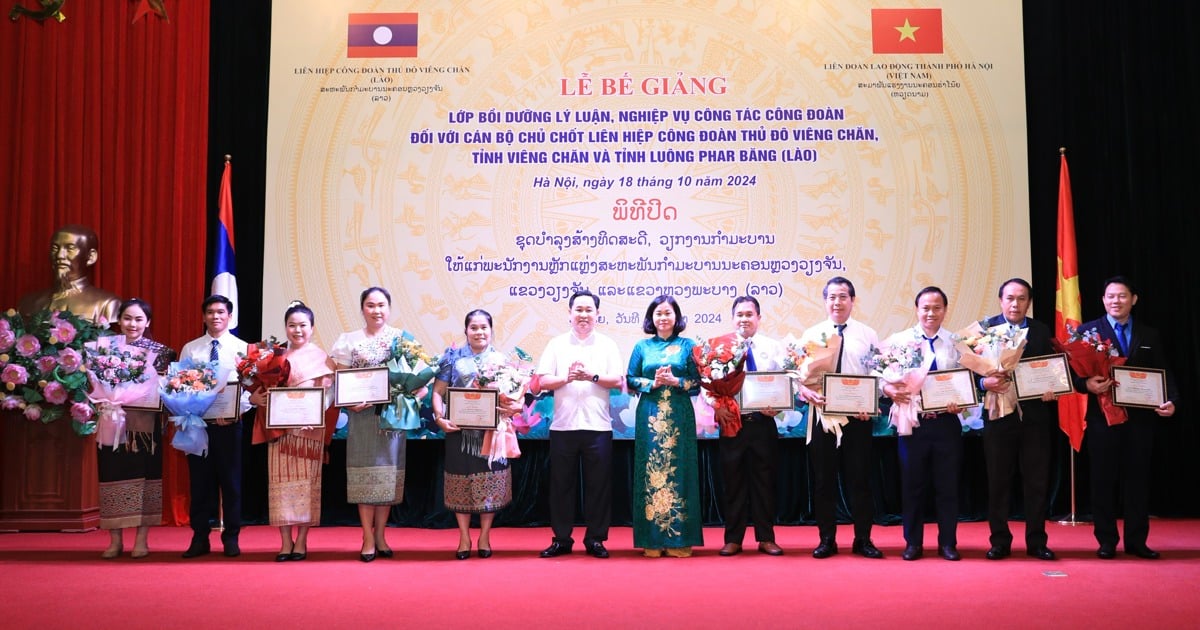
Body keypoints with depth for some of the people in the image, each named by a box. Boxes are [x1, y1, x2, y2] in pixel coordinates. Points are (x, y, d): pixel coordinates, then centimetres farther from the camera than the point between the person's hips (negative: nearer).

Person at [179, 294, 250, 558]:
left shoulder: (242, 348, 3)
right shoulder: (190, 349, 8)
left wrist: (236, 412, -18)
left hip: (230, 424, -1)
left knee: (231, 480, 4)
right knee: (199, 481, 6)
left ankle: (231, 538, 14)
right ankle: (199, 538, 15)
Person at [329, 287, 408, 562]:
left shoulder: (402, 338, 7)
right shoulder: (349, 341, 6)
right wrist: (350, 402, -14)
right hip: (362, 416, -1)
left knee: (388, 473, 5)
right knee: (365, 473, -2)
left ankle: (381, 536, 16)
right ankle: (368, 539, 4)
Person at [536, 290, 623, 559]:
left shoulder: (608, 345, 8)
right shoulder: (556, 344, 9)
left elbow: (618, 381, 0)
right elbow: (543, 381, 2)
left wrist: (592, 376, -16)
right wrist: (566, 378, -15)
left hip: (597, 426, 0)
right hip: (563, 425, 1)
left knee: (598, 485, 3)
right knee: (561, 485, 5)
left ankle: (595, 539, 13)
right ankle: (561, 539, 15)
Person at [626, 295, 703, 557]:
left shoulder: (688, 346, 6)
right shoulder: (642, 346, 10)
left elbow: (699, 382, 3)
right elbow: (630, 380, 6)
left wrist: (676, 381, -13)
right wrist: (652, 383, -10)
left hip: (679, 417, -1)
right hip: (650, 416, 1)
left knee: (678, 471, -1)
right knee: (651, 472, 0)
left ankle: (679, 539, 5)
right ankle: (652, 540, 5)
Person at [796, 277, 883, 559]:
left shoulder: (868, 335, 5)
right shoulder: (811, 335, 6)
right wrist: (807, 392, -20)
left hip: (858, 416, -1)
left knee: (860, 478, 4)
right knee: (823, 479, 6)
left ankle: (863, 539, 15)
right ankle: (826, 539, 16)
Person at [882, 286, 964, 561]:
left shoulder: (956, 343, 6)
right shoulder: (899, 340, 3)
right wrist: (890, 390, -22)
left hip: (946, 422, 1)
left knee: (948, 484, 6)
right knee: (912, 484, 6)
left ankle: (948, 543, 18)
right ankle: (912, 543, 17)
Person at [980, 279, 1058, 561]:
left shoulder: (1042, 331, 8)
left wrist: (1051, 388, -12)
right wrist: (985, 382, -22)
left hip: (1035, 416, 2)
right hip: (999, 416, -2)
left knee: (1037, 482, 6)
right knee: (998, 482, 5)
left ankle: (1036, 542, 17)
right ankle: (1000, 542, 15)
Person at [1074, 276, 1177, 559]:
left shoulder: (1150, 335, 11)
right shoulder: (1087, 331, 3)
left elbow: (1163, 374, 7)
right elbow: (1075, 372, -2)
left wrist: (1171, 400, -10)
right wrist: (1087, 384, -23)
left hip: (1139, 418, 2)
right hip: (1102, 417, -2)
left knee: (1138, 479, 7)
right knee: (1103, 480, 3)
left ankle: (1136, 541, 15)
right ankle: (1107, 541, 12)